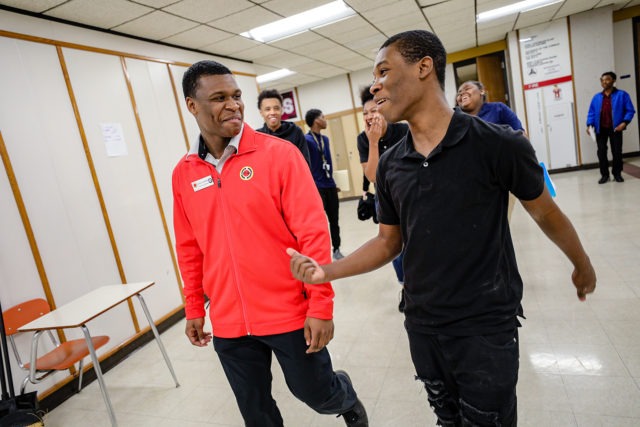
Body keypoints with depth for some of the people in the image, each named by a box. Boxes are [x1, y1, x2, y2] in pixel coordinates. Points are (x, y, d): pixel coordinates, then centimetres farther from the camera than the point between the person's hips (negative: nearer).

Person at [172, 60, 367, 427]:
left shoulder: (279, 153, -10)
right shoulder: (184, 173, 2)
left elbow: (313, 232, -13)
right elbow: (189, 248, 10)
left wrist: (321, 305, -14)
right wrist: (194, 309, 14)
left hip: (291, 313, -3)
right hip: (229, 323, 4)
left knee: (317, 394, 16)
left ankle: (346, 398, 52)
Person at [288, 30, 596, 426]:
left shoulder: (498, 144, -16)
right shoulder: (390, 165, -3)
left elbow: (546, 214, -1)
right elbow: (389, 241, 4)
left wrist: (583, 266, 14)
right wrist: (327, 271, -8)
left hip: (486, 326, -4)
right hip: (422, 327, 5)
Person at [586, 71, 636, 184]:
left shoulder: (622, 95, 0)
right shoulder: (596, 97, 8)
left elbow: (630, 110, -2)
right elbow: (591, 113, 7)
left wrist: (624, 123, -15)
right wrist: (589, 125, -8)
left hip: (615, 128, -2)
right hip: (600, 129, 2)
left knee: (617, 151, 2)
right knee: (601, 152, 0)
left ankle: (617, 174, 16)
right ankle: (604, 174, 10)